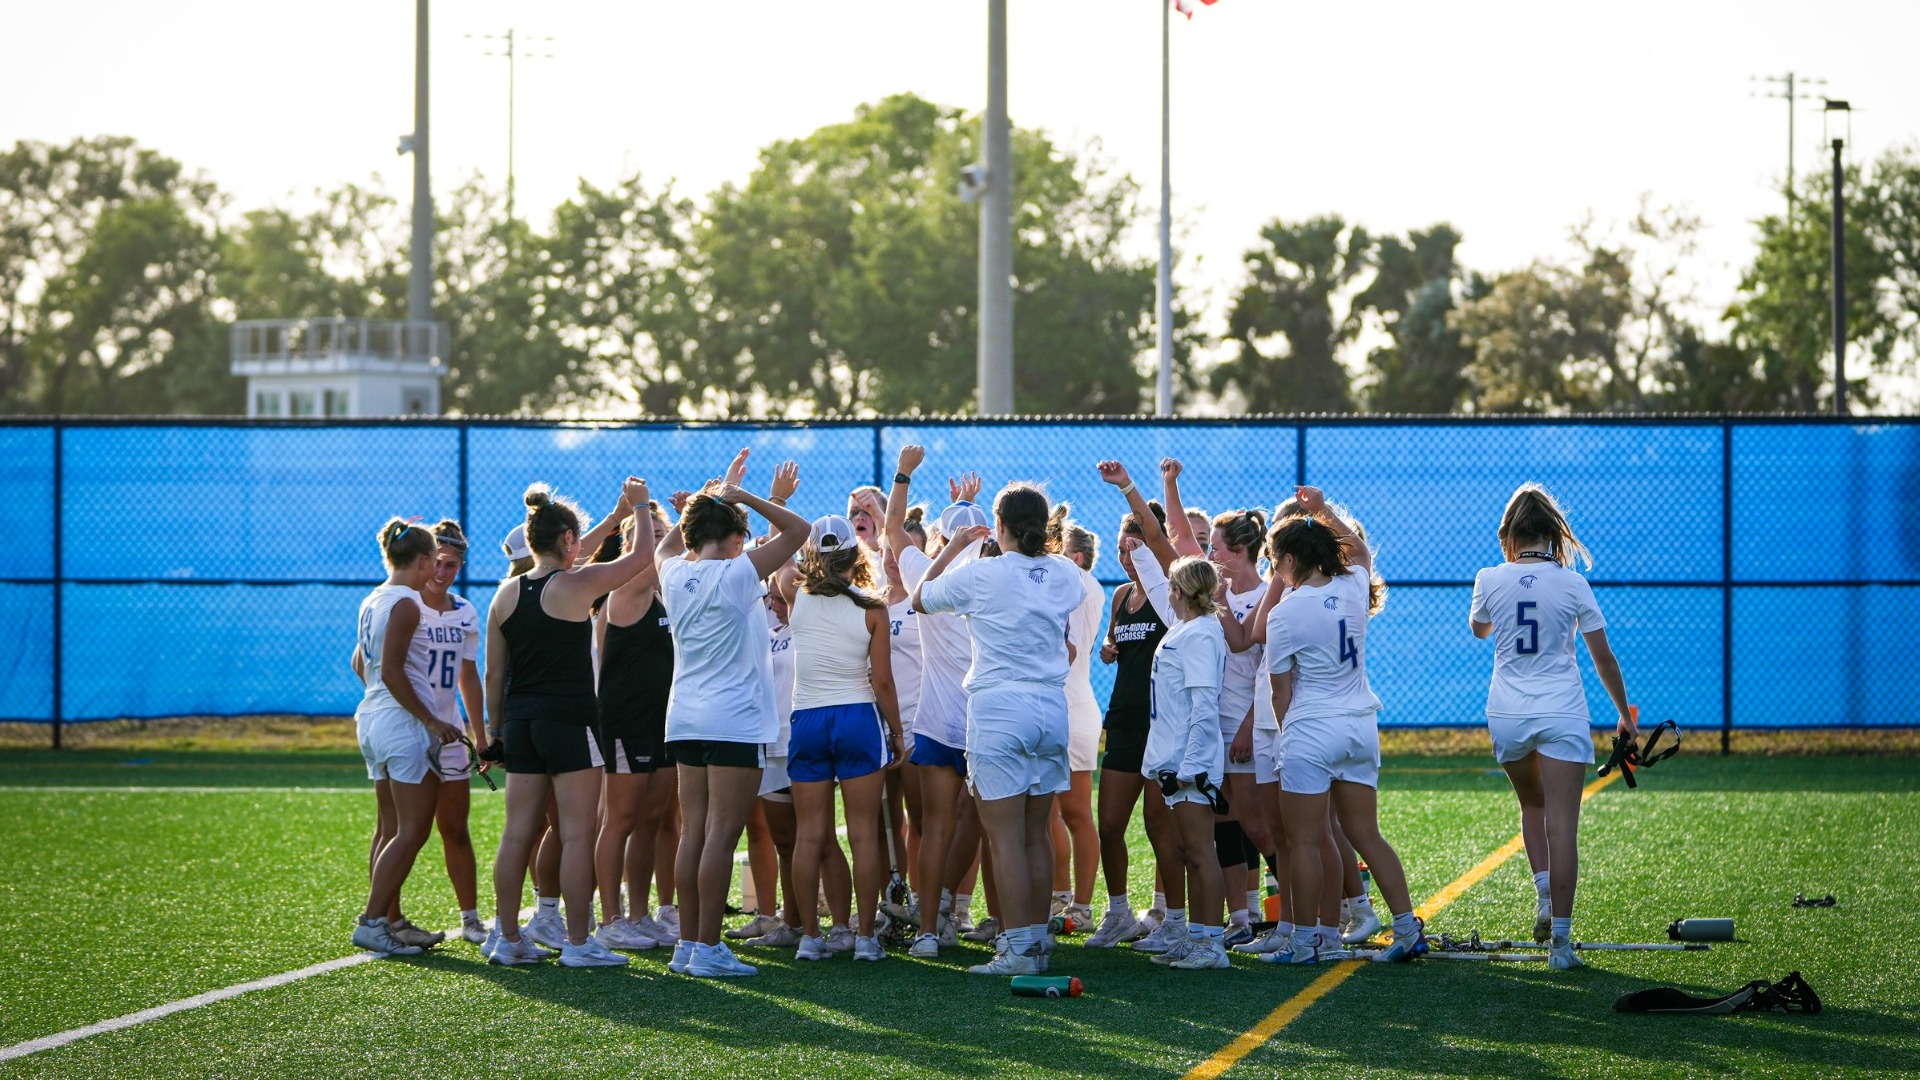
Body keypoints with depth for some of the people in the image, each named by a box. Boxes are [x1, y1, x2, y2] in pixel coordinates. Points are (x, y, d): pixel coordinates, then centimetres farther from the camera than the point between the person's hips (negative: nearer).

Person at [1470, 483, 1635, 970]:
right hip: (1562, 712, -2)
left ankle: (1544, 893, 4)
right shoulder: (1571, 583, -5)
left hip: (1507, 714, 2)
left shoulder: (1490, 580, -2)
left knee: (1532, 806, 25)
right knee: (1561, 824, -3)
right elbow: (1604, 659, 1)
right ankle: (1559, 938, -6)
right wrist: (1625, 714, 13)